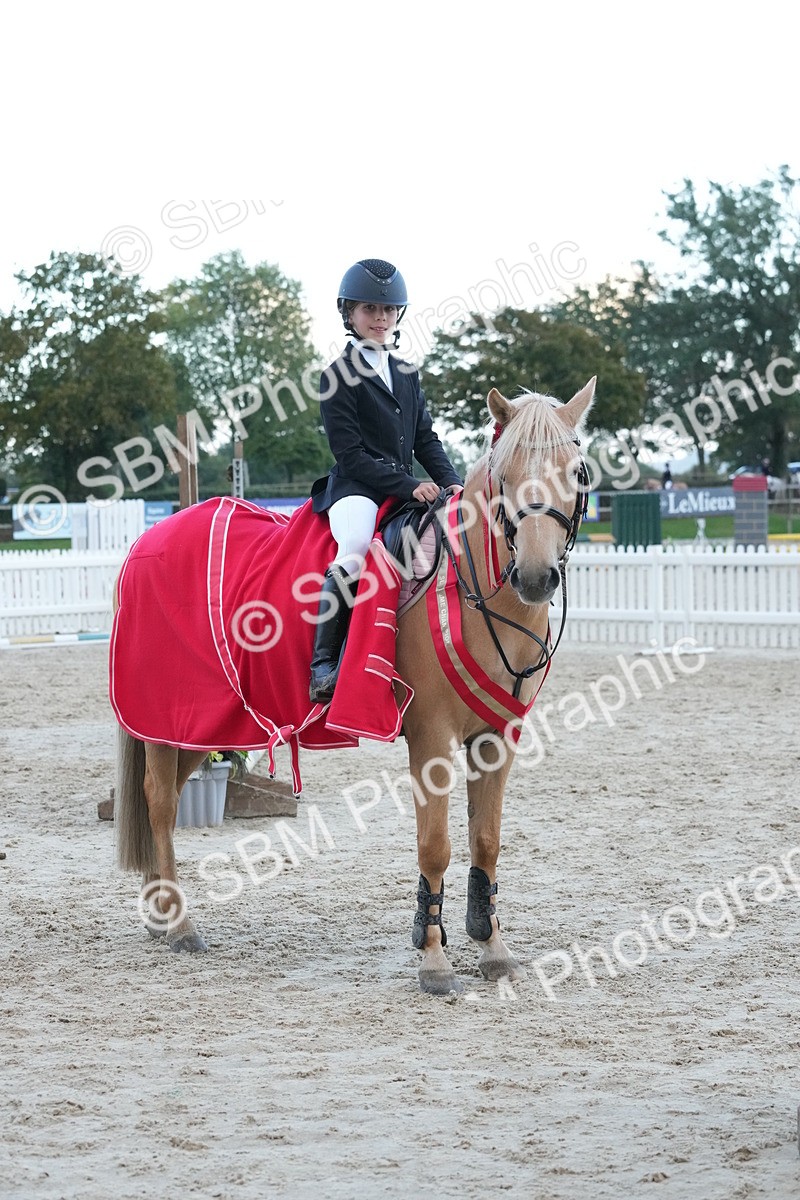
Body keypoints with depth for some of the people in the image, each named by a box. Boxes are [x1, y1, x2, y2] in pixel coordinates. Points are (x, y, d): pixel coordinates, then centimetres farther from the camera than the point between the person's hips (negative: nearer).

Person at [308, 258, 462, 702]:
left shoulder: (406, 375, 20)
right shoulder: (338, 378, -2)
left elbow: (426, 439, 18)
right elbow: (350, 453, -10)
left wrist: (451, 483, 0)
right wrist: (409, 485, -18)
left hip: (407, 491, 7)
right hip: (355, 488, -7)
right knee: (355, 548, -35)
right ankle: (323, 665, -33)